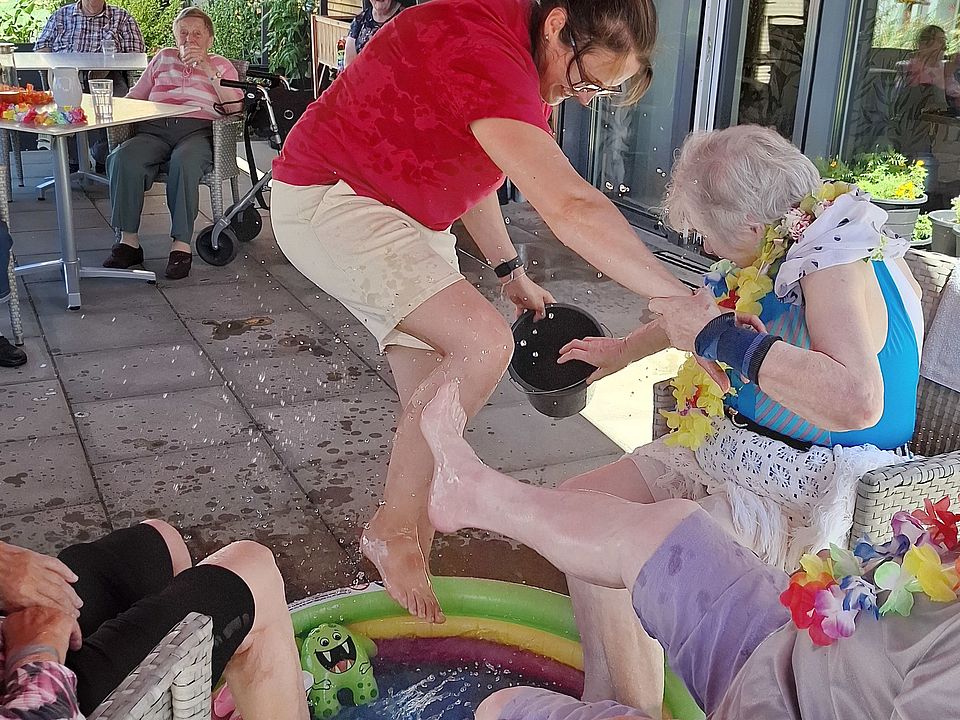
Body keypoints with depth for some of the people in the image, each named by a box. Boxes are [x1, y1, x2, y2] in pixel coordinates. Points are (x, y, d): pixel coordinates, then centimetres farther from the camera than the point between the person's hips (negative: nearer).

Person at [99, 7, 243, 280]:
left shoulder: (221, 65, 21)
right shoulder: (163, 58, 30)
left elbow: (235, 104, 3)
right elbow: (136, 95, 31)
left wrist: (207, 68, -4)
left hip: (197, 131, -3)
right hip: (154, 130, 3)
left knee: (184, 161, -40)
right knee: (124, 158, -31)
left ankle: (181, 244, -37)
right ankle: (128, 240, -28)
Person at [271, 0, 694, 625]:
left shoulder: (524, 63, 2)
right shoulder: (485, 56, -31)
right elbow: (572, 207, -39)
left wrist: (512, 273, 13)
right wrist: (687, 307, -38)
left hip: (408, 220, 10)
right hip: (329, 200, -10)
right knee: (484, 344, -25)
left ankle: (409, 556, 15)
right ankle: (392, 527, -8)